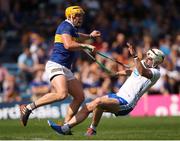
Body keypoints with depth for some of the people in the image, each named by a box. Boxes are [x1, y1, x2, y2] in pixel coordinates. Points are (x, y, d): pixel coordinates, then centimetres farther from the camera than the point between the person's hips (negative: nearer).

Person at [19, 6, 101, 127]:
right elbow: (68, 45, -25)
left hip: (66, 70, 11)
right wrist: (86, 46, -19)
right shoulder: (66, 26, -7)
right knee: (62, 94, -31)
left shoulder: (73, 28, 23)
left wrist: (89, 36, 49)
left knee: (80, 97, 4)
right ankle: (29, 107, -22)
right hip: (56, 66, -11)